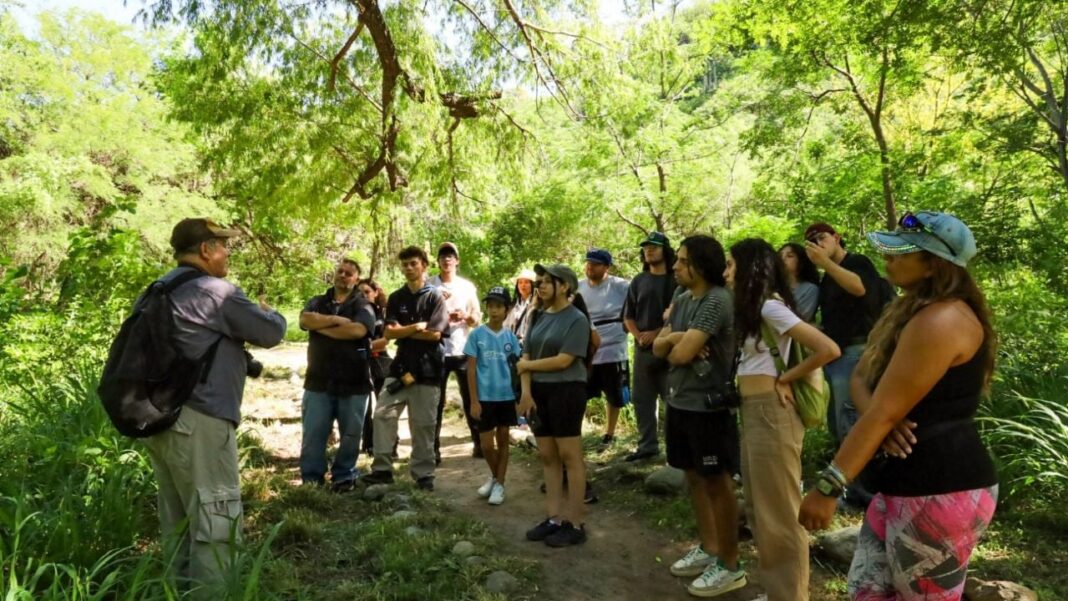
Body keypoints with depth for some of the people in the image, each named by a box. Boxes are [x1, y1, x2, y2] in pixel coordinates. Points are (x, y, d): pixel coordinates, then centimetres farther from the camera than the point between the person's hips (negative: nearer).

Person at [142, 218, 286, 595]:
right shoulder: (216, 292, -14)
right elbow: (272, 333, -8)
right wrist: (268, 312, 13)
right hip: (197, 421, -10)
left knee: (178, 518, 18)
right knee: (215, 518, -2)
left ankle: (182, 589, 29)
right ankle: (207, 593, 1)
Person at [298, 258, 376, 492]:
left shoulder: (362, 305, 3)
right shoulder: (317, 302, 13)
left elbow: (358, 330, -18)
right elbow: (305, 320, -9)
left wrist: (321, 327, -9)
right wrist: (336, 319, -14)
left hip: (353, 382, -2)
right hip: (319, 381, 2)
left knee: (351, 434, 6)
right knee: (312, 434, 4)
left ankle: (343, 477, 21)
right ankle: (310, 480, 16)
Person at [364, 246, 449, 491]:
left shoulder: (434, 296, -2)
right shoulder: (396, 298, 9)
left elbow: (435, 334, -12)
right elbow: (389, 333, -1)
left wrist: (403, 330, -5)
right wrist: (417, 327, -11)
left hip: (427, 368, -3)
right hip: (401, 365, 4)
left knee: (423, 424, 3)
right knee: (382, 414, -5)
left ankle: (424, 474, 14)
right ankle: (382, 468, 4)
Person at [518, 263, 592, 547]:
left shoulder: (576, 319, -10)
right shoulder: (539, 316, 10)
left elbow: (563, 360, -16)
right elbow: (526, 356, 8)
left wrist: (526, 366, -5)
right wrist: (526, 391, -5)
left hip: (566, 392, -7)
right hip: (539, 391, 7)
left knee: (570, 457, 0)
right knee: (547, 456, 11)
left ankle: (575, 524, 9)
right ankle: (555, 518, 21)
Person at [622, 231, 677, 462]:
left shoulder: (676, 280, -2)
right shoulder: (638, 281, 12)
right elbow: (628, 316, 13)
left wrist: (658, 333, -13)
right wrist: (638, 335, -4)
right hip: (642, 348, 5)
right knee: (642, 399, 9)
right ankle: (647, 445, 18)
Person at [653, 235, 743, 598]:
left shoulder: (717, 301, -17)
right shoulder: (681, 300, 11)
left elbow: (681, 354, -22)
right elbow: (658, 347, 8)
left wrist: (674, 344, -1)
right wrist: (676, 338, -12)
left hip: (708, 405, -9)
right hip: (679, 402, 9)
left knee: (717, 484, 2)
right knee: (694, 478, 17)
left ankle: (730, 566, 16)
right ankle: (708, 549, 32)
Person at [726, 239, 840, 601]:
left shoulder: (770, 306, -14)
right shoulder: (754, 308, 14)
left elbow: (829, 350, -21)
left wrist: (784, 379, -12)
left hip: (770, 413, -10)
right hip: (753, 412, 10)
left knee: (779, 513, 1)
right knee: (760, 509, 17)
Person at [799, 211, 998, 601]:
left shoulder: (941, 321, -20)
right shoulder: (914, 309, 14)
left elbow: (885, 412, -22)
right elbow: (861, 378, 8)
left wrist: (827, 487, -19)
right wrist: (876, 415, -15)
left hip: (943, 489, -10)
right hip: (907, 480, 10)